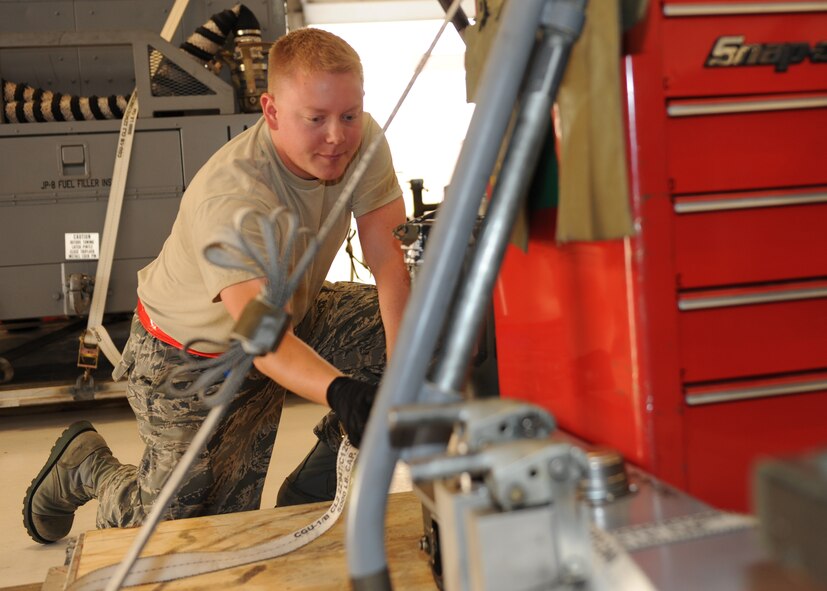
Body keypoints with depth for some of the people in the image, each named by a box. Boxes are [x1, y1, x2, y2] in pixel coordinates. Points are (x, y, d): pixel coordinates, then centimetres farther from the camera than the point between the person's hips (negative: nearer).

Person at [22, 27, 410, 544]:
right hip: (191, 356, -6)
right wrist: (337, 390, -66)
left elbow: (392, 263, -25)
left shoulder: (364, 141, -19)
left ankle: (309, 499, 1)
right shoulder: (229, 198, -37)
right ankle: (87, 466, 35)